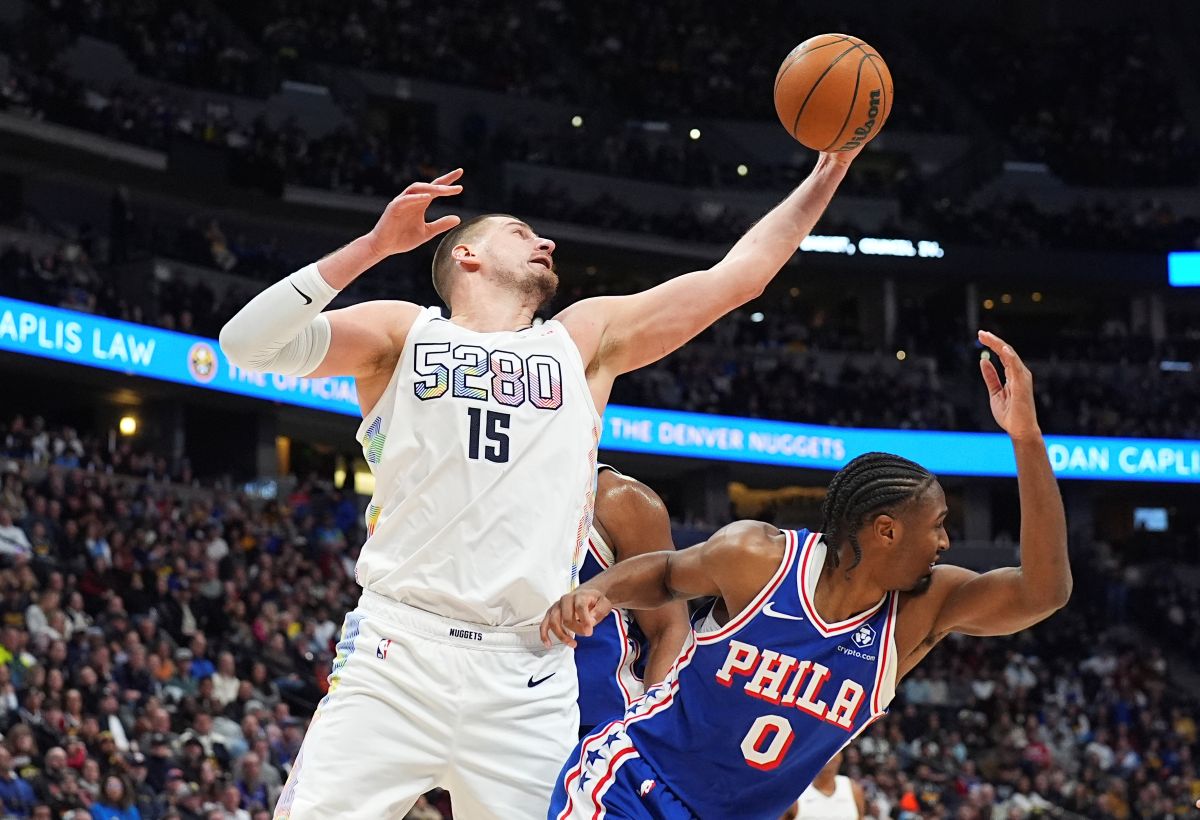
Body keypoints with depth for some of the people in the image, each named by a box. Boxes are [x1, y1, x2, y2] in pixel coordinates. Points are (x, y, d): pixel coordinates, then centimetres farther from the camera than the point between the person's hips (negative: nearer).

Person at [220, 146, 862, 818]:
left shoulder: (587, 340, 19)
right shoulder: (401, 333, 12)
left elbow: (738, 276, 19)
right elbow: (248, 345, -1)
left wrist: (830, 169, 17)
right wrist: (374, 246, -7)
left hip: (529, 682, 3)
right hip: (398, 648, -2)